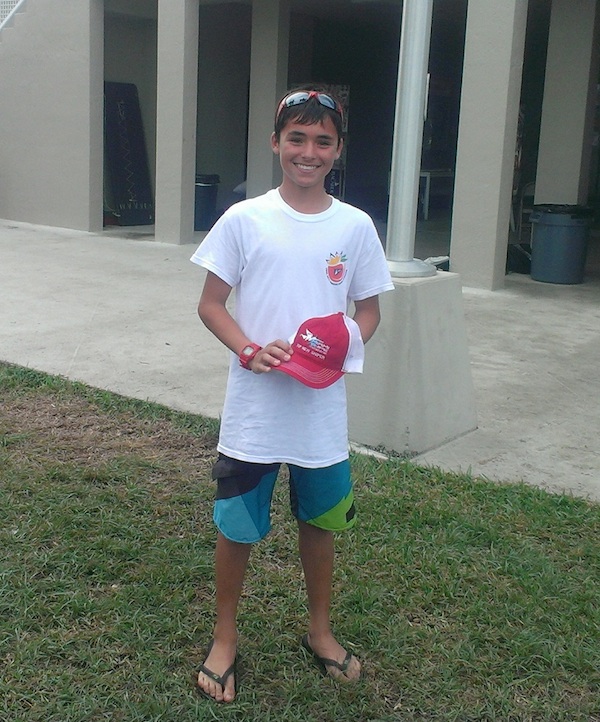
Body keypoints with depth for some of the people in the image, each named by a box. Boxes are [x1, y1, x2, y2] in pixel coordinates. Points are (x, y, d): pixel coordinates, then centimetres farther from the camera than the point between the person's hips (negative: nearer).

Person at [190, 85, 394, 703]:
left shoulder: (355, 227, 0)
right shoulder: (243, 220, -5)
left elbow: (368, 312, 8)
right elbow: (210, 304, -1)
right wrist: (250, 351, -18)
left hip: (322, 409, 2)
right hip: (252, 408, -1)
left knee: (319, 522, 17)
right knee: (237, 526, 10)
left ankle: (319, 630, 40)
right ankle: (224, 638, 32)